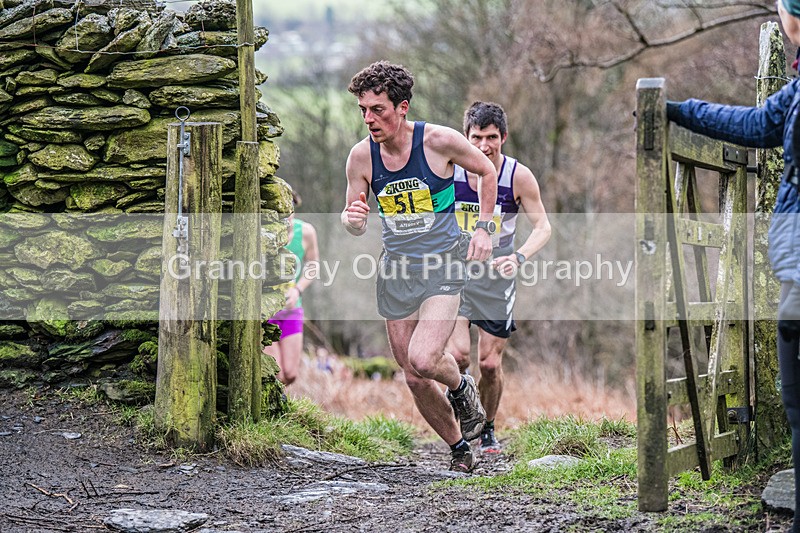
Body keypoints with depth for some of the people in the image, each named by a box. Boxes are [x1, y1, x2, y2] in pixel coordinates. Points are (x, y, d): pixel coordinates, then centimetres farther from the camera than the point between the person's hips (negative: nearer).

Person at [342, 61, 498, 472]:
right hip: (396, 269, 4)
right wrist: (352, 218, -19)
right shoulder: (361, 156, -5)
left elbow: (487, 172, 5)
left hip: (443, 265, -4)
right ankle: (459, 448, 26)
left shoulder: (439, 141, -13)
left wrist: (483, 228, -2)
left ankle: (461, 387, 11)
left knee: (423, 359, -24)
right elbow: (355, 226, 5)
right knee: (414, 379, 4)